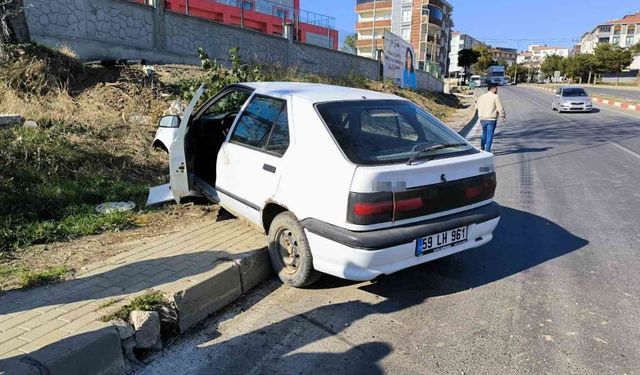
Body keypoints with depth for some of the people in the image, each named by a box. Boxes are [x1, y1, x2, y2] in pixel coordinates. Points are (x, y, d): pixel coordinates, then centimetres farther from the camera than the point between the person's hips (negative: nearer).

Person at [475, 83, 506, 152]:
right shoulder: (495, 97, -10)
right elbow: (500, 108, -11)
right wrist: (503, 116, 1)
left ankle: (482, 148, 31)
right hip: (491, 119, -5)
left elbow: (477, 107, 17)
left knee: (484, 133, 24)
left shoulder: (481, 97, 7)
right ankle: (487, 151, -1)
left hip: (482, 118, 6)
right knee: (490, 135, 0)